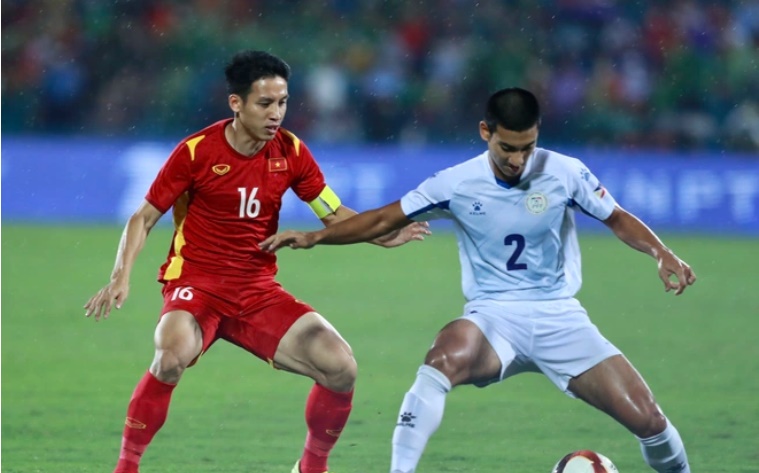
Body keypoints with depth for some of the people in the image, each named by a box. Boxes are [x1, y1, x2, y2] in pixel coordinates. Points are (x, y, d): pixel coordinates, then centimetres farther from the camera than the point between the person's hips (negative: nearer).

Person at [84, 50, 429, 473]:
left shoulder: (291, 152, 0)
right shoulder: (196, 151, -10)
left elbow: (335, 214, 10)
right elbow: (145, 218, -3)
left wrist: (384, 236, -8)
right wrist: (121, 276, -16)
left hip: (259, 291, 4)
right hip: (196, 284, -4)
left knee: (341, 368, -9)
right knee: (174, 356, -36)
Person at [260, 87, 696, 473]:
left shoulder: (565, 172, -8)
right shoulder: (457, 184, -8)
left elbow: (618, 219, 5)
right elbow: (385, 220, 0)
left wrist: (663, 254, -13)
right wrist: (314, 237, -10)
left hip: (559, 318, 1)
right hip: (493, 317, -1)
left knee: (646, 418, -9)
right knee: (443, 360, -37)